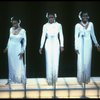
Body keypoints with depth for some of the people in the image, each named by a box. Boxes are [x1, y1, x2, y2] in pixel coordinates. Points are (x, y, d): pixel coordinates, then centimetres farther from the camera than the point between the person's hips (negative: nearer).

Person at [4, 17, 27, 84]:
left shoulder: (22, 30, -12)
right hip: (11, 49, 5)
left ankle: (19, 80, 17)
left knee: (18, 65, 2)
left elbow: (24, 41, -9)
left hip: (18, 49, -5)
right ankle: (11, 79, 21)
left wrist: (22, 51, -12)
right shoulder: (11, 29, 2)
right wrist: (7, 47, 18)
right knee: (11, 65, 11)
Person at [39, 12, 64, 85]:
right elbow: (43, 36, 2)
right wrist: (41, 47, 0)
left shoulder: (58, 25, -2)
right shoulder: (45, 26, -1)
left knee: (56, 62, 1)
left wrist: (62, 46, 0)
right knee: (49, 62, -1)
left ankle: (54, 79, 16)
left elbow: (61, 36, 3)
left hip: (56, 44, 0)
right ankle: (49, 80, 7)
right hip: (48, 45, 0)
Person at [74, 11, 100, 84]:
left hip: (88, 44, 3)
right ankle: (81, 79, 11)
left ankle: (87, 79, 16)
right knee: (81, 62, -1)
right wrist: (76, 47, -9)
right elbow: (76, 37, -5)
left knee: (87, 61, 5)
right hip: (81, 44, -2)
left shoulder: (90, 24, 2)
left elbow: (93, 35, 11)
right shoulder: (78, 25, -7)